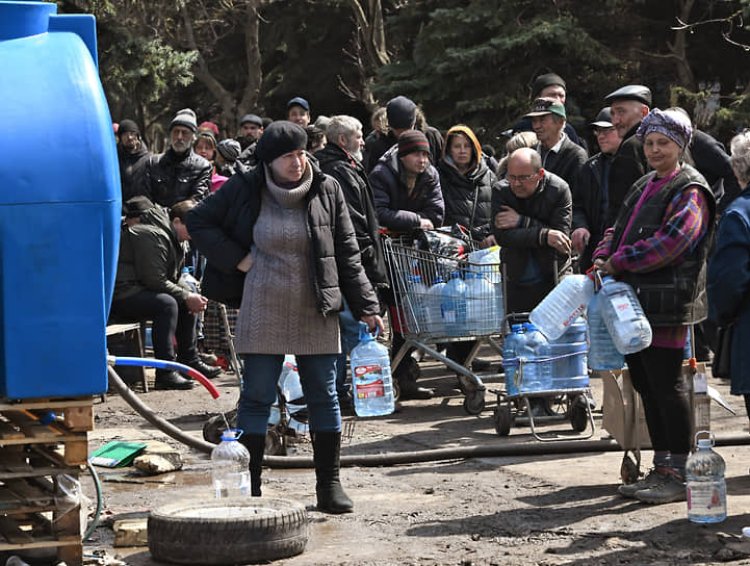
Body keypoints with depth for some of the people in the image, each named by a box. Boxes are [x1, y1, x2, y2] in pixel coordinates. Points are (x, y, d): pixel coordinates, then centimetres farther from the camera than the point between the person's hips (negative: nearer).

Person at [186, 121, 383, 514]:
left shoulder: (326, 190, 2)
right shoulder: (245, 190, -2)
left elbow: (347, 253, 6)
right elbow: (199, 221, 7)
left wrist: (365, 307, 3)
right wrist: (236, 258, -4)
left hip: (316, 313, 2)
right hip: (263, 314, -1)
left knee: (324, 397, 5)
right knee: (256, 399, 1)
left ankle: (329, 484, 14)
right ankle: (249, 488, 8)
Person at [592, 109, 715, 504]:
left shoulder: (689, 190, -8)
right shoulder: (644, 187, 20)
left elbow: (674, 239, -22)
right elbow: (620, 231, 22)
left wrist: (619, 262, -16)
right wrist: (603, 258, 0)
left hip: (667, 304, -9)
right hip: (636, 300, 9)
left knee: (667, 385, -6)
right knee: (645, 384, 11)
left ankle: (679, 476, 1)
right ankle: (662, 468, 20)